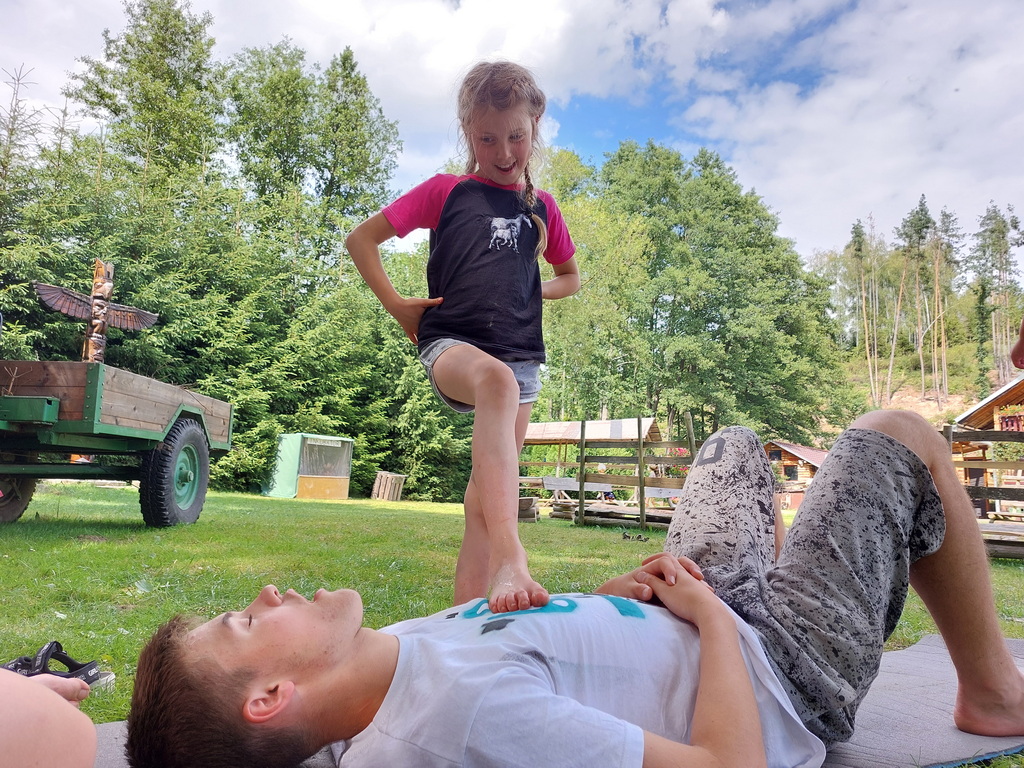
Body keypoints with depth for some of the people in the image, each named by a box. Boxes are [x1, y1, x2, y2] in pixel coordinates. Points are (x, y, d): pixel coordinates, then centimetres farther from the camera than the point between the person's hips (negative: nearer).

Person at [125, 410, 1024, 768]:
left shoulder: (378, 669, -12)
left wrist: (600, 596, -9)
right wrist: (715, 617, -21)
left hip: (716, 623, 7)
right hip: (787, 675, -6)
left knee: (736, 443, 26)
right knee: (902, 435, 6)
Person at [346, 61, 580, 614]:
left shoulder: (542, 206, 16)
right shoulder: (446, 191, 8)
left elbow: (570, 277, 29)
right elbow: (361, 239, 12)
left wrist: (532, 292, 8)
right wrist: (395, 304, 2)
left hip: (521, 354, 5)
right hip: (450, 342, -4)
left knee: (488, 493, 2)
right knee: (498, 381, -40)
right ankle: (509, 559, -53)